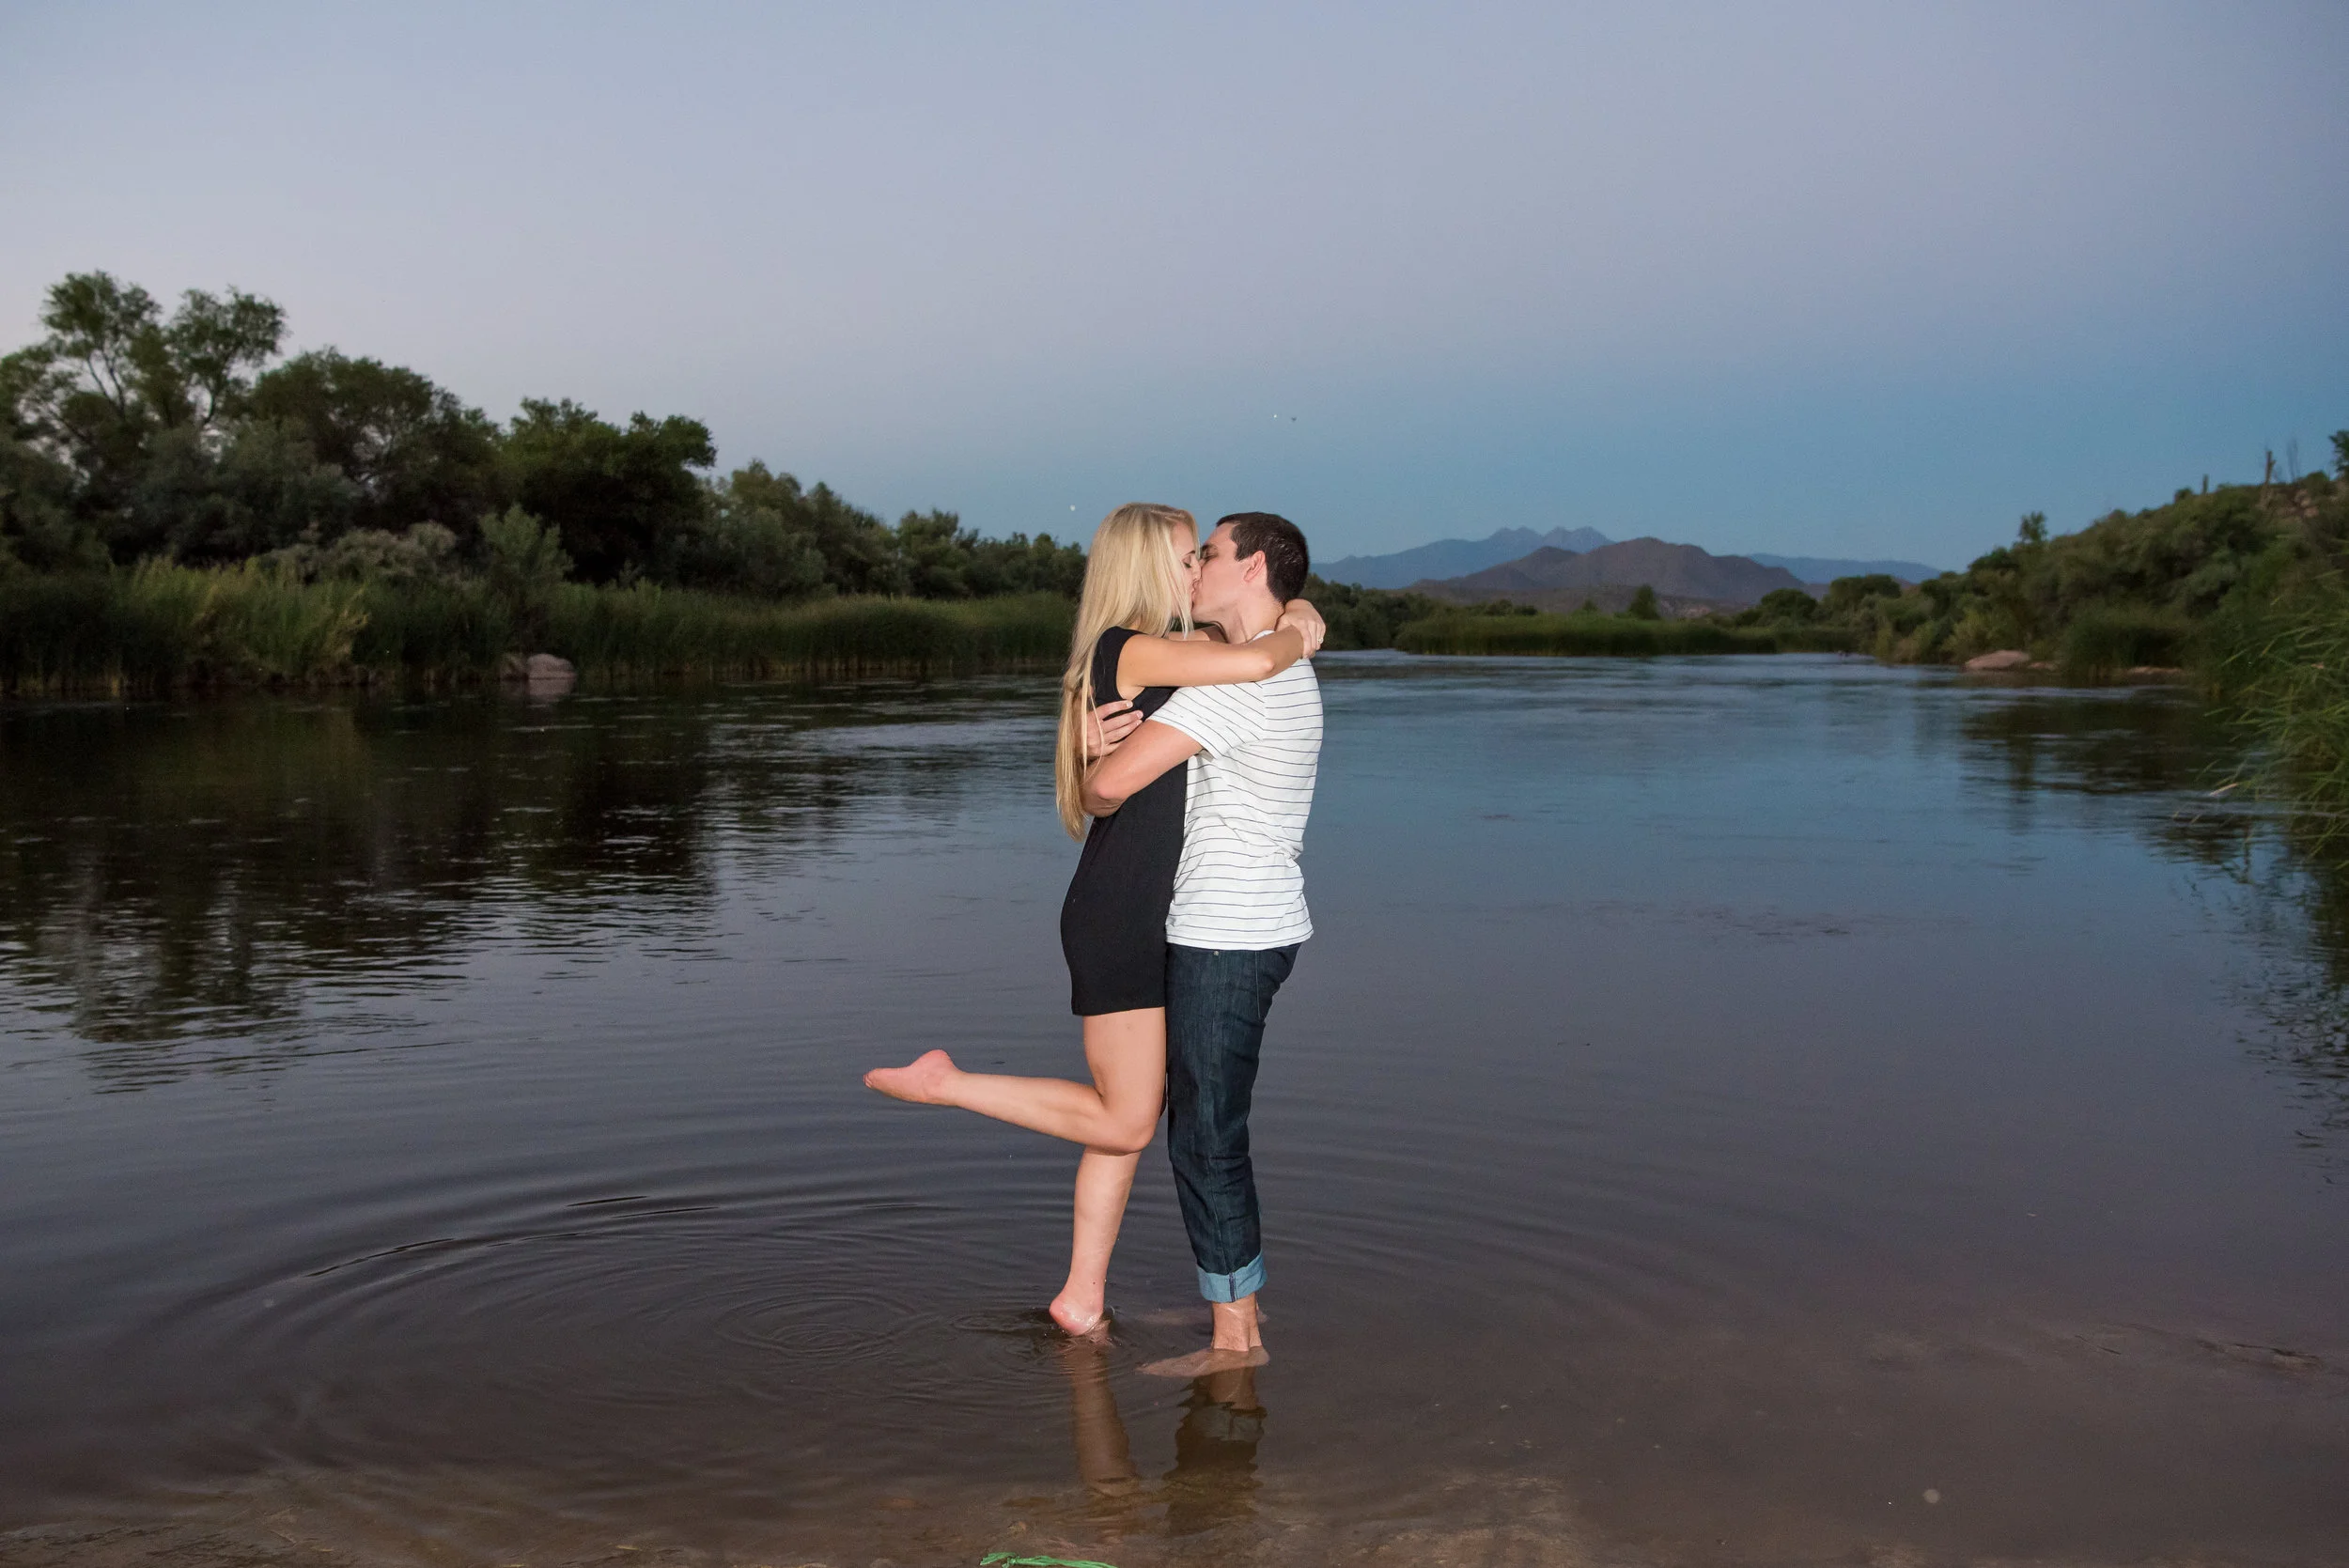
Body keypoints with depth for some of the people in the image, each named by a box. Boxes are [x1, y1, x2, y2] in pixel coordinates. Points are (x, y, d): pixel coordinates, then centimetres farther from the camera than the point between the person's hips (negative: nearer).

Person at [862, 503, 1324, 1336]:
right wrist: (1293, 641, -5)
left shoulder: (1178, 652, 13)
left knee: (1134, 1115, 13)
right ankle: (943, 1082, 6)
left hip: (1153, 921, 9)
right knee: (1124, 1121, -3)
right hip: (1115, 920, -9)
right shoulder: (1130, 650, -15)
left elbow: (1265, 625, 24)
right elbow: (1255, 661, -27)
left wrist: (1295, 615, 1)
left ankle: (1082, 1298, 22)